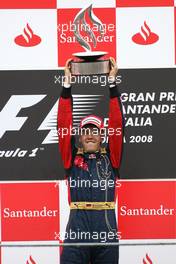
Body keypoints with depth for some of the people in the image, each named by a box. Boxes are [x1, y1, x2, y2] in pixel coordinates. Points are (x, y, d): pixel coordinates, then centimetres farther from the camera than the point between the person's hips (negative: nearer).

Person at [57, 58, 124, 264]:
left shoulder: (110, 158, 13)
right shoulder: (72, 158, 13)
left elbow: (117, 124, 7)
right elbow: (63, 124, 8)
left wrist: (112, 83, 6)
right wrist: (67, 83, 6)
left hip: (106, 230, 0)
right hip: (76, 230, 0)